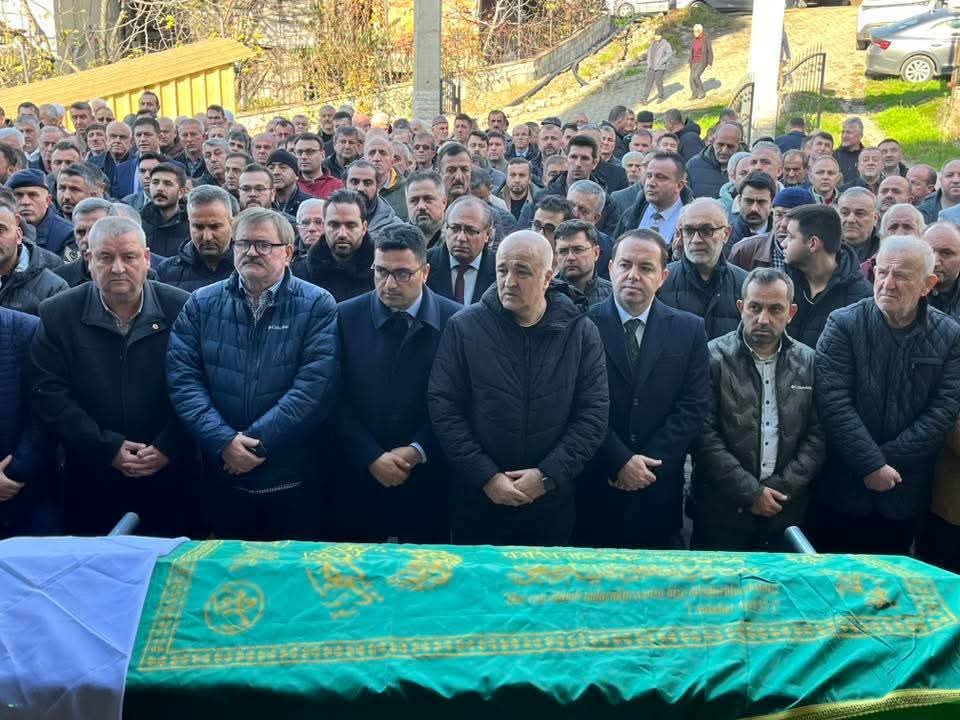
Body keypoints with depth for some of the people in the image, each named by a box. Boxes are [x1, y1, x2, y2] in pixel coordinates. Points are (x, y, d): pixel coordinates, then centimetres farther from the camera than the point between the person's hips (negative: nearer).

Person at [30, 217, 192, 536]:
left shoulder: (181, 308, -4)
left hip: (169, 479, 0)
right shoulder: (58, 314, -2)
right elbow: (49, 394, -6)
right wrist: (107, 448, -13)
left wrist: (169, 448, -13)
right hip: (90, 482, 1)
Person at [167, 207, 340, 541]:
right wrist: (223, 441, -16)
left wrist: (254, 441, -17)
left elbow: (314, 385, -14)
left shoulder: (317, 306, -5)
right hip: (222, 474, 3)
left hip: (293, 477, -2)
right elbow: (182, 377, -3)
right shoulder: (202, 304, 5)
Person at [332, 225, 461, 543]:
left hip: (427, 480, 0)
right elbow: (338, 400, -3)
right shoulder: (347, 317, -2)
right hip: (358, 475, 1)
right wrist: (372, 457, -9)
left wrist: (418, 451, -10)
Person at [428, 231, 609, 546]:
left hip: (552, 500, 1)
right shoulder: (463, 327, -4)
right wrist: (487, 476, -13)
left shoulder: (581, 333, -1)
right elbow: (443, 408, -7)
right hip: (476, 499, 0)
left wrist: (547, 475, -13)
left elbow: (593, 413, -4)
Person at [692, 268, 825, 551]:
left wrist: (783, 487, -7)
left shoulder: (809, 361, 5)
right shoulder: (714, 357, -6)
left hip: (787, 510, 3)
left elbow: (818, 434, 3)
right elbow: (705, 434, -11)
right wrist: (750, 492, -12)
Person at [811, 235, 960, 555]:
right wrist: (871, 465, -17)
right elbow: (833, 402, -14)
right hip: (841, 491, -2)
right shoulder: (843, 325, -7)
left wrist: (887, 460, -12)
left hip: (906, 495, 2)